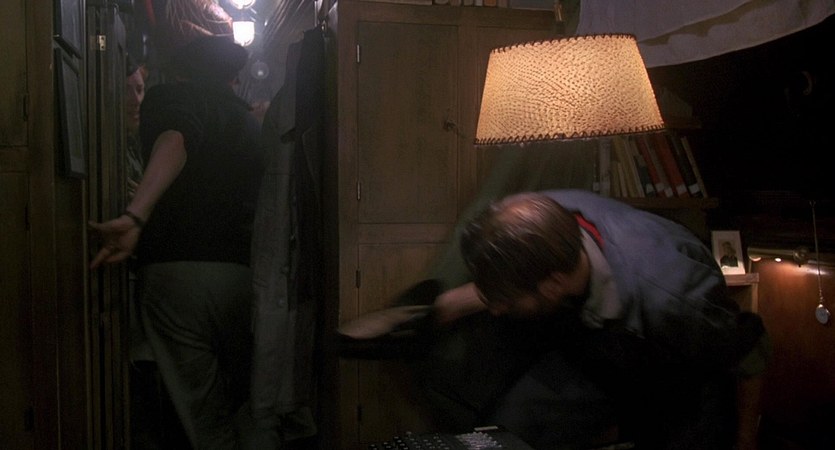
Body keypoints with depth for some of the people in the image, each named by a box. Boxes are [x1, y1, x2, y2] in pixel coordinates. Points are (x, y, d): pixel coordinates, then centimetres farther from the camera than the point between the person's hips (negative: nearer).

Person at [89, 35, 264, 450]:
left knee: (204, 415, 0)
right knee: (245, 404, 15)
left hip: (173, 272, -4)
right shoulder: (250, 123, 19)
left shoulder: (169, 98, 5)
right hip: (241, 274, 4)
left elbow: (175, 141, -19)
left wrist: (134, 216, -33)